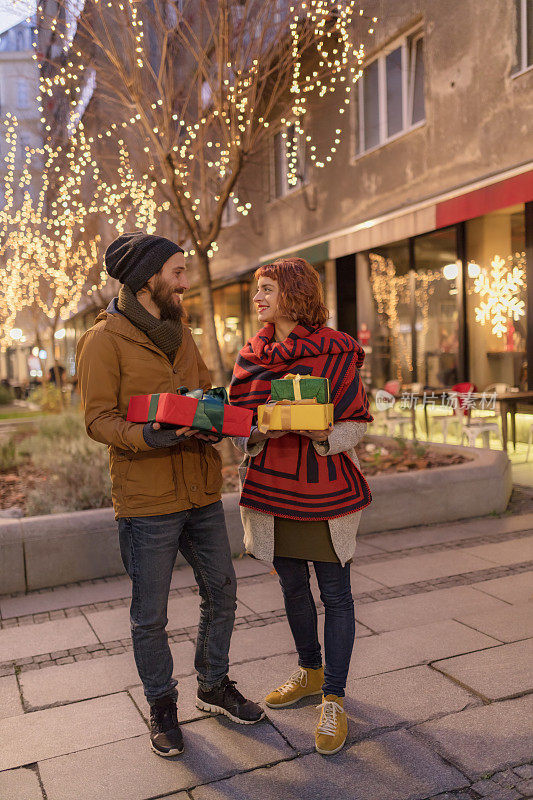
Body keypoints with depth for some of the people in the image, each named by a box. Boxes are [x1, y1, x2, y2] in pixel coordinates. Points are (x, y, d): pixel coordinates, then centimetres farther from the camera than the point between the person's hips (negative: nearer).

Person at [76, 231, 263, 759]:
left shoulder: (180, 334, 15)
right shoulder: (104, 339, -8)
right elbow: (98, 419, -11)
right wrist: (146, 436, -29)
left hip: (201, 491, 7)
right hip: (146, 501, -7)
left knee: (220, 592, 15)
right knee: (150, 615, 6)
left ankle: (214, 686, 36)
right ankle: (161, 705, 28)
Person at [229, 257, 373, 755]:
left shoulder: (335, 352, -8)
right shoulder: (253, 355, 8)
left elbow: (356, 424, -6)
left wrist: (323, 434, -25)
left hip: (324, 487, -5)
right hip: (271, 486, 5)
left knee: (334, 594, 3)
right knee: (292, 587, 18)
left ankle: (333, 699, 18)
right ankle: (310, 672, 39)